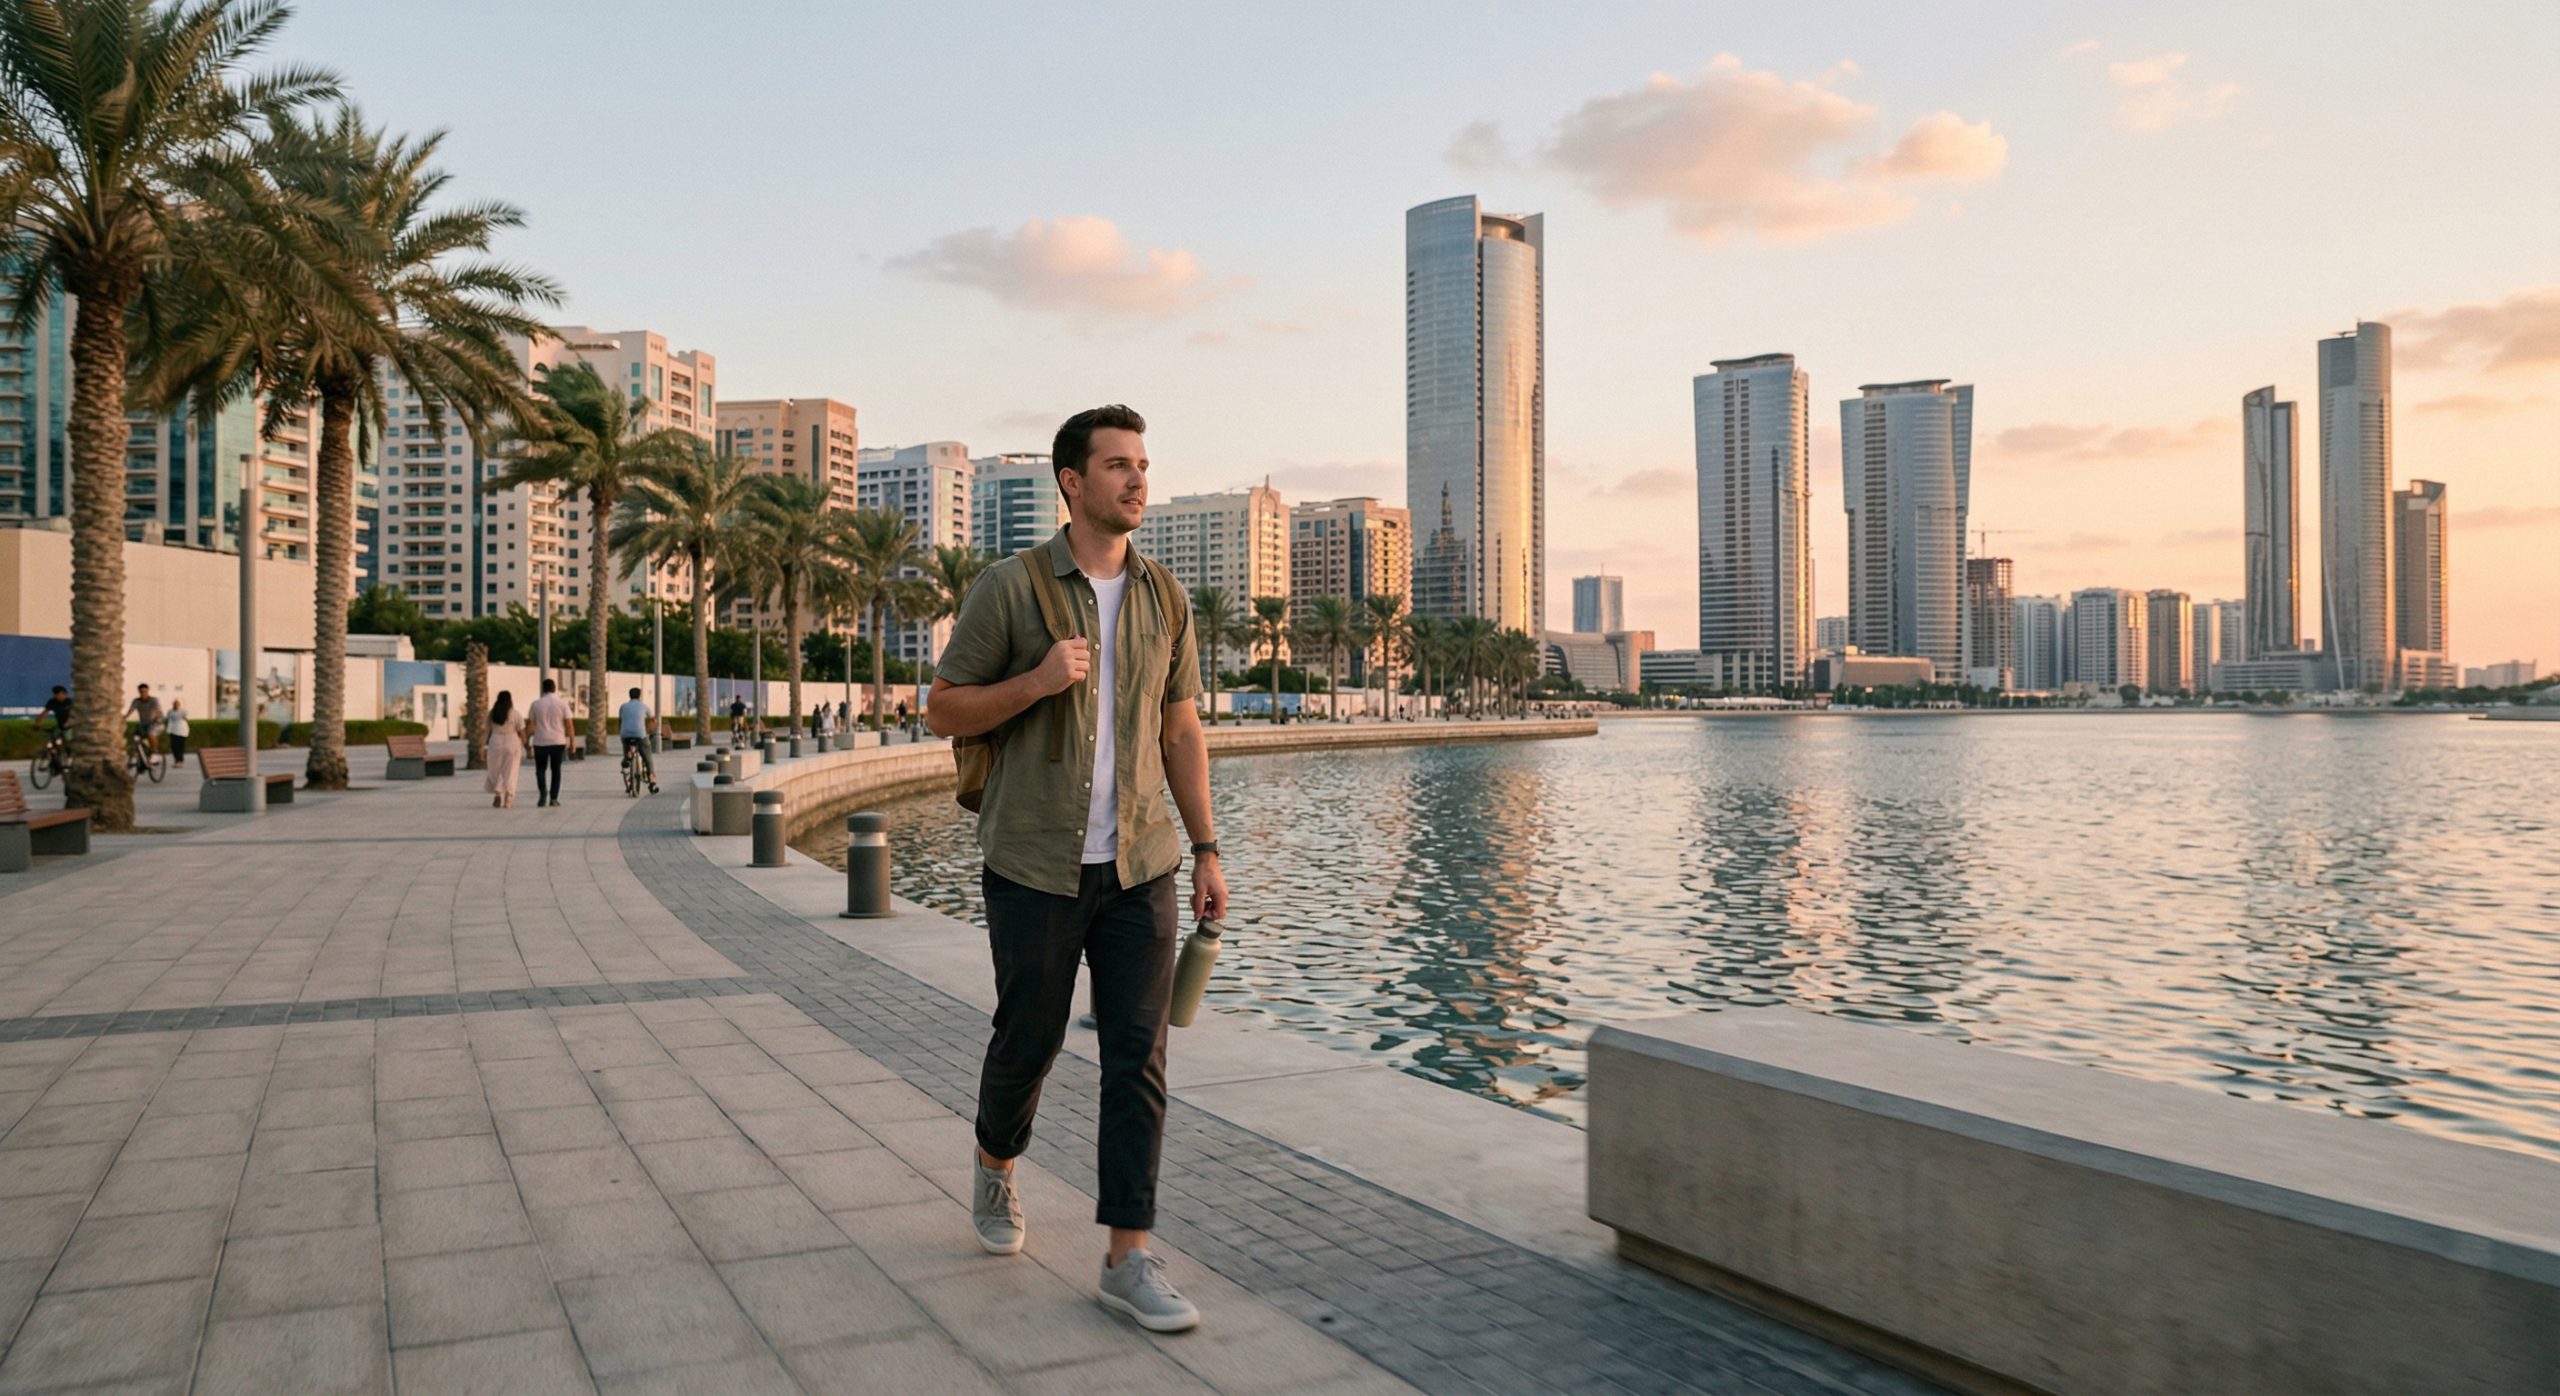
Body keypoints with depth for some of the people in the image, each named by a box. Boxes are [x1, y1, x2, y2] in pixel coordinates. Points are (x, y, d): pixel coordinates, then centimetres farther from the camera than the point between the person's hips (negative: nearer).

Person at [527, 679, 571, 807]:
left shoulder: (536, 704, 0)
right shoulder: (562, 703, -1)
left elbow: (530, 723, 2)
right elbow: (568, 723, -3)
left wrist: (527, 739, 11)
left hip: (540, 742, 0)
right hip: (558, 742, 0)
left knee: (540, 769, 10)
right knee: (555, 769, 10)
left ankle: (543, 791, -14)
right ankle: (553, 798, 6)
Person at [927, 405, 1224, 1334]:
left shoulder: (1162, 598, 6)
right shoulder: (1010, 588, -6)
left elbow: (1182, 730, 11)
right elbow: (943, 712, -2)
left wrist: (1205, 853, 8)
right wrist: (1037, 681, -19)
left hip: (1140, 866, 3)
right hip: (1036, 866, -3)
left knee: (1137, 1055, -2)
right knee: (1029, 1040, 12)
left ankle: (1129, 1258, 5)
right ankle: (997, 1164, 44)